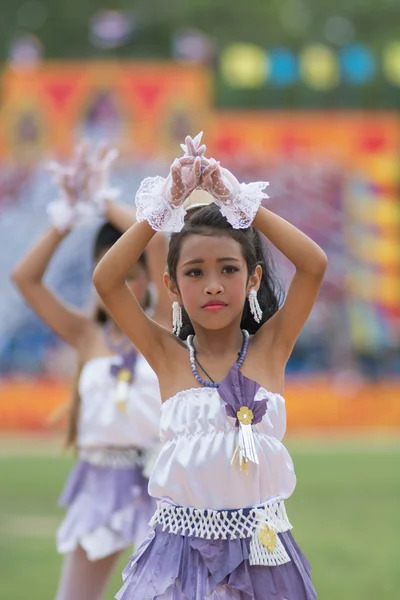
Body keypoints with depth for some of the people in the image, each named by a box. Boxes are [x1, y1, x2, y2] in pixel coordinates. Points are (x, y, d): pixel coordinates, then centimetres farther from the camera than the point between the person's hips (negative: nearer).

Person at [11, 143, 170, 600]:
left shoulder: (162, 324, -2)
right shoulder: (87, 334, 3)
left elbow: (155, 240, -15)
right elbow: (25, 278, -7)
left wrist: (102, 201, -8)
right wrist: (68, 215, -9)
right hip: (102, 479, 2)